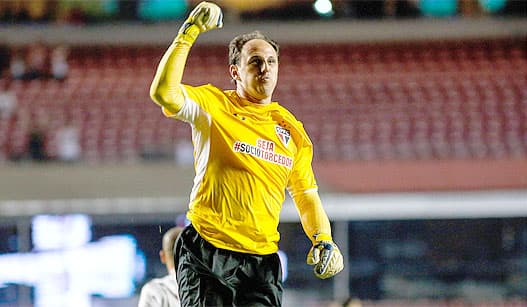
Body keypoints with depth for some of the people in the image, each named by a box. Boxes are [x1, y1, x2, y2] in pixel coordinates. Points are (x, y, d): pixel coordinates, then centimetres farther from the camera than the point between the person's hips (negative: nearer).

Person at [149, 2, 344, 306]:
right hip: (205, 255, -3)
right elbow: (164, 93, -17)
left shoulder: (291, 129, 14)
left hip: (262, 259, 3)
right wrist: (188, 34, -16)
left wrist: (324, 241, 4)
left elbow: (306, 194, 20)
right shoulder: (213, 105, 2)